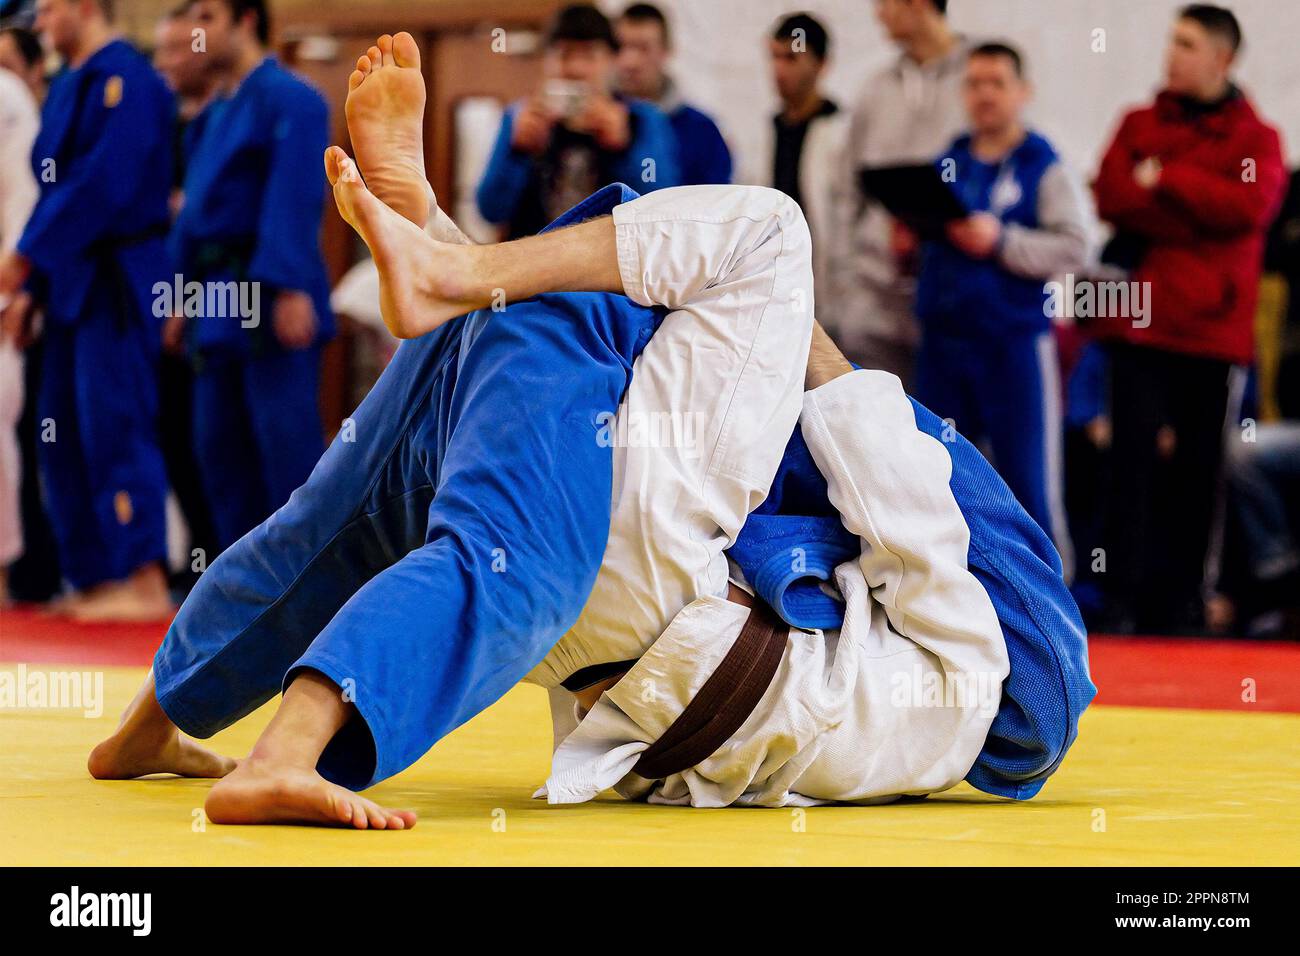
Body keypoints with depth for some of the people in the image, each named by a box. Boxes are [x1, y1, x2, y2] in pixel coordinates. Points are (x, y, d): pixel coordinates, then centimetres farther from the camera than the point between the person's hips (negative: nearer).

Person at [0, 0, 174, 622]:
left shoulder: (122, 80, -13)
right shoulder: (67, 87, 17)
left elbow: (103, 181, -22)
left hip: (113, 285, -10)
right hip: (70, 285, 10)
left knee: (113, 426, -12)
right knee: (64, 438, 10)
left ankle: (146, 582, -12)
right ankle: (93, 581, 14)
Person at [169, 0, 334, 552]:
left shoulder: (287, 101, -9)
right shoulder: (214, 113, 18)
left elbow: (294, 200, -18)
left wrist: (290, 288, -25)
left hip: (269, 299, -9)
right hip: (219, 303, 9)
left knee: (285, 438, -8)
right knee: (219, 444, 9)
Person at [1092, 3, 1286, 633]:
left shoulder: (1255, 138, 6)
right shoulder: (1139, 126, 12)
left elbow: (1250, 204, -12)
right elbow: (1111, 198, -3)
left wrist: (1166, 179, -9)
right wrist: (1200, 221, -11)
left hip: (1215, 332, -1)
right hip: (1141, 325, 1)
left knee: (1199, 471, 3)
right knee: (1133, 462, -5)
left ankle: (1181, 603, 9)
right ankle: (1123, 600, -5)